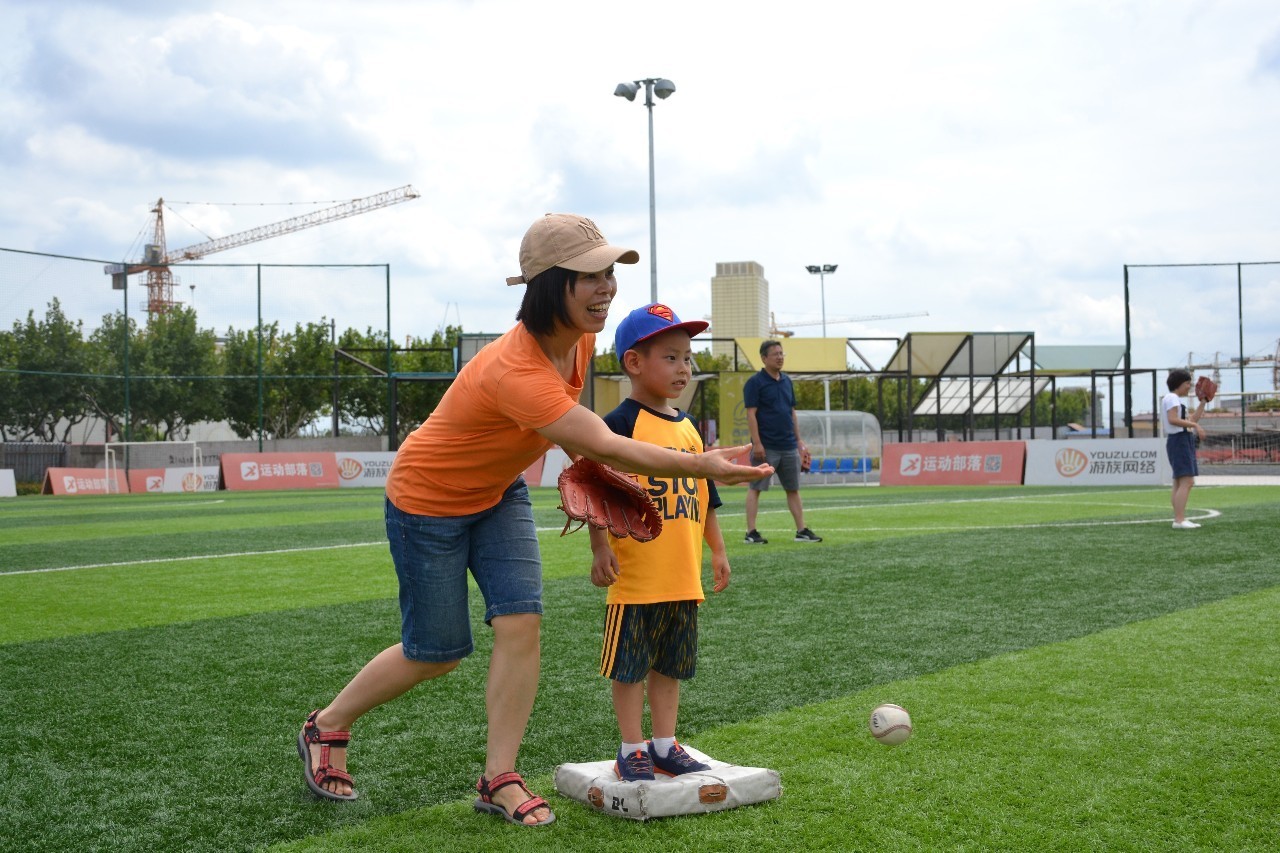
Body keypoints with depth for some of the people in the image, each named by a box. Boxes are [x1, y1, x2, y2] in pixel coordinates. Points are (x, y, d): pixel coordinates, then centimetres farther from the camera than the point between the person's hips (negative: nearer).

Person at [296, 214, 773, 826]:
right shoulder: (514, 370, -39)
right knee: (436, 654, 4)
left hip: (498, 494, 7)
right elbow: (604, 448, -43)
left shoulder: (580, 338, -12)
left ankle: (498, 780, 4)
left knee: (521, 622, -8)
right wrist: (699, 466, -45)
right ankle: (326, 727, 29)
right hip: (428, 501, -7)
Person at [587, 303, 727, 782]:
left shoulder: (689, 428, 13)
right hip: (635, 576, -7)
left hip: (683, 576, 7)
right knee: (630, 666, 2)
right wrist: (600, 548, -17)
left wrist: (717, 550, 19)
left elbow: (704, 494, 20)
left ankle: (664, 745, 24)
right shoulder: (622, 424, -9)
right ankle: (631, 750, 12)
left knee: (670, 665, 14)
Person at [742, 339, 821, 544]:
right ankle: (751, 533, -1)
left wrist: (799, 440, 14)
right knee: (756, 488, -2)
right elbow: (751, 414, -12)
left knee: (793, 489, 10)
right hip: (766, 447, -7)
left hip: (789, 447, 7)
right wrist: (757, 443, -19)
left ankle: (801, 531, 15)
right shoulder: (755, 383, -7)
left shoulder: (787, 381, 14)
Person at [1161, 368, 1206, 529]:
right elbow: (1173, 419, -23)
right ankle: (1179, 520, -23)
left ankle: (1179, 519, 11)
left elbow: (1192, 419, 21)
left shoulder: (1177, 400, 23)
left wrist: (1203, 402, 21)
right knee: (1186, 481, -18)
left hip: (1184, 442, 11)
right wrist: (1195, 425, -23)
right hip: (1178, 441, -11)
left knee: (1179, 483, 10)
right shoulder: (1171, 397, -9)